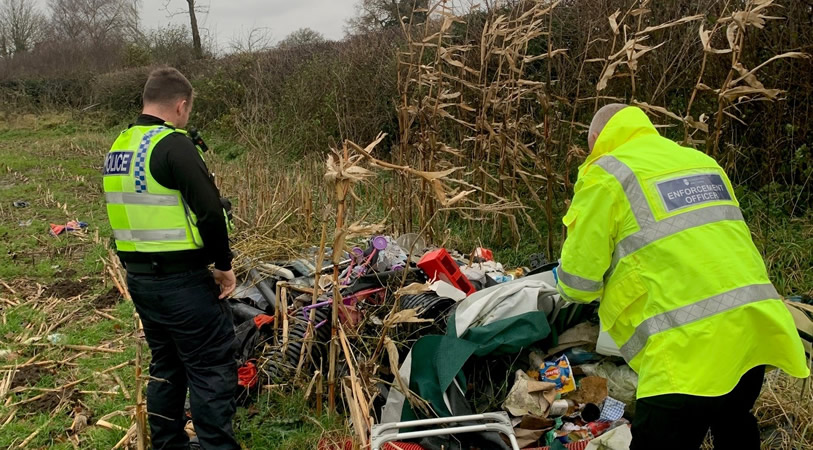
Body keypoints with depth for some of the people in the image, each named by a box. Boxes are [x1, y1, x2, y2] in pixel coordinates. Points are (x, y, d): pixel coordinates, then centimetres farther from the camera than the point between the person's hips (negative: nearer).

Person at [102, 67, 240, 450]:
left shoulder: (119, 146, 11)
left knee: (166, 362, 20)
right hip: (181, 280, -9)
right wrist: (224, 264, -11)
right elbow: (210, 210, -23)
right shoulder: (173, 144, -17)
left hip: (138, 277, 9)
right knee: (212, 367, 1)